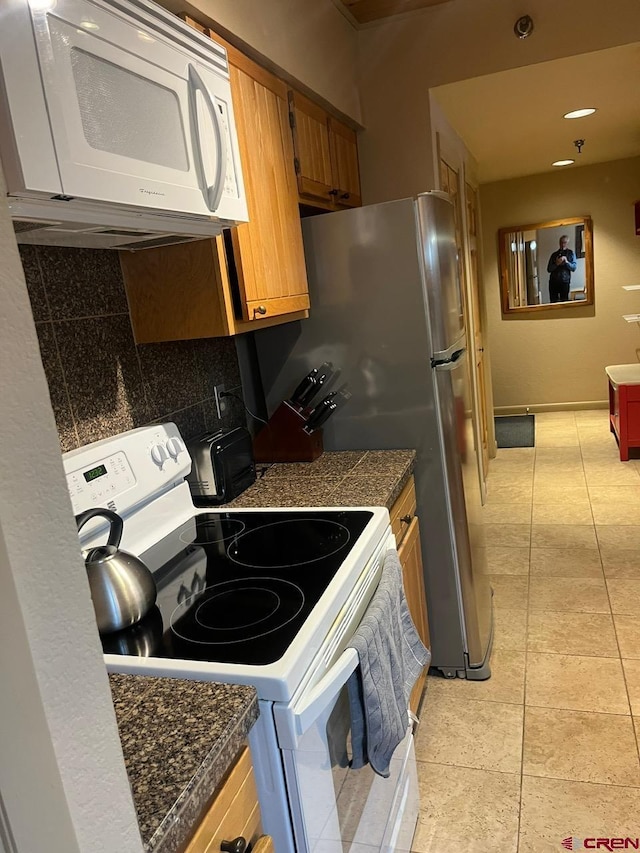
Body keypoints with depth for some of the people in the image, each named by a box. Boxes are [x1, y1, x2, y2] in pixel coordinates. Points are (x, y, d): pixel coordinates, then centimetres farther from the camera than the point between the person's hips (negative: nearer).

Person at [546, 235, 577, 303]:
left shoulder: (571, 253, 13)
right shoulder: (554, 254, 15)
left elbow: (573, 268, 4)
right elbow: (549, 269, 8)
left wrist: (566, 262, -10)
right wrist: (556, 264, -9)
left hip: (565, 281, -1)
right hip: (553, 281, 2)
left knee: (564, 301, -9)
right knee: (553, 301, -4)